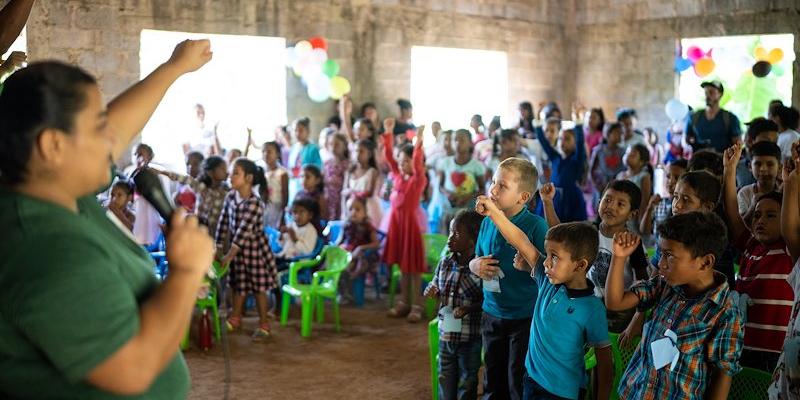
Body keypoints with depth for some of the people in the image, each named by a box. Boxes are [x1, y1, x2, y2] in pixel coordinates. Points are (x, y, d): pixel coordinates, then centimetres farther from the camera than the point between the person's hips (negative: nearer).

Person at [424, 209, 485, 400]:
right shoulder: (444, 263, 0)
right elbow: (435, 288, 15)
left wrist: (470, 308, -26)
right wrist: (432, 292, -6)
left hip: (470, 339, -5)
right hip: (445, 334, 5)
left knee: (467, 384, 12)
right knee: (445, 380, 18)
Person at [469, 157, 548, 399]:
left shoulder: (536, 226, -17)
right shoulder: (487, 223, 2)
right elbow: (477, 260, 15)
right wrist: (474, 265, -7)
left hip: (525, 318, -5)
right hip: (492, 314, 6)